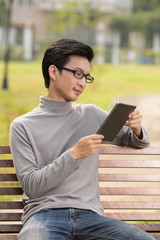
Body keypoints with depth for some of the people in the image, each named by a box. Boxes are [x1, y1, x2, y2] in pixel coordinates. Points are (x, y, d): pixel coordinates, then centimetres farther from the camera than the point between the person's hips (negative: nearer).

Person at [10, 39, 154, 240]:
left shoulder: (92, 115, 18)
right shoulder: (23, 126, 6)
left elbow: (138, 142, 27)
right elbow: (30, 185, -4)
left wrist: (137, 129, 2)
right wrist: (74, 155, -14)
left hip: (89, 215, 4)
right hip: (44, 215, -4)